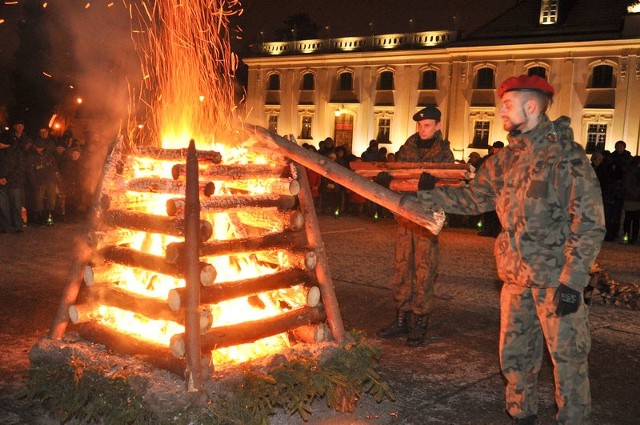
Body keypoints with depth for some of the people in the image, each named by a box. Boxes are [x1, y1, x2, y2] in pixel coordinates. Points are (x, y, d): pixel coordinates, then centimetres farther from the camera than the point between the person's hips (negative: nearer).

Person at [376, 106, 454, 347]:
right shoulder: (407, 148, 11)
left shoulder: (444, 152, 0)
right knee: (402, 266, 8)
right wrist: (385, 179, -7)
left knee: (424, 269, -2)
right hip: (405, 214, 4)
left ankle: (420, 323, 7)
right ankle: (402, 319, 18)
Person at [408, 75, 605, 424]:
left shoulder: (567, 156, -12)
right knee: (514, 354, 15)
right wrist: (420, 197, 5)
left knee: (568, 357, 2)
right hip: (516, 276, 7)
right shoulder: (505, 159, 8)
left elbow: (590, 225, -14)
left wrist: (571, 282, -18)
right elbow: (472, 197, 14)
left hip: (557, 277, -6)